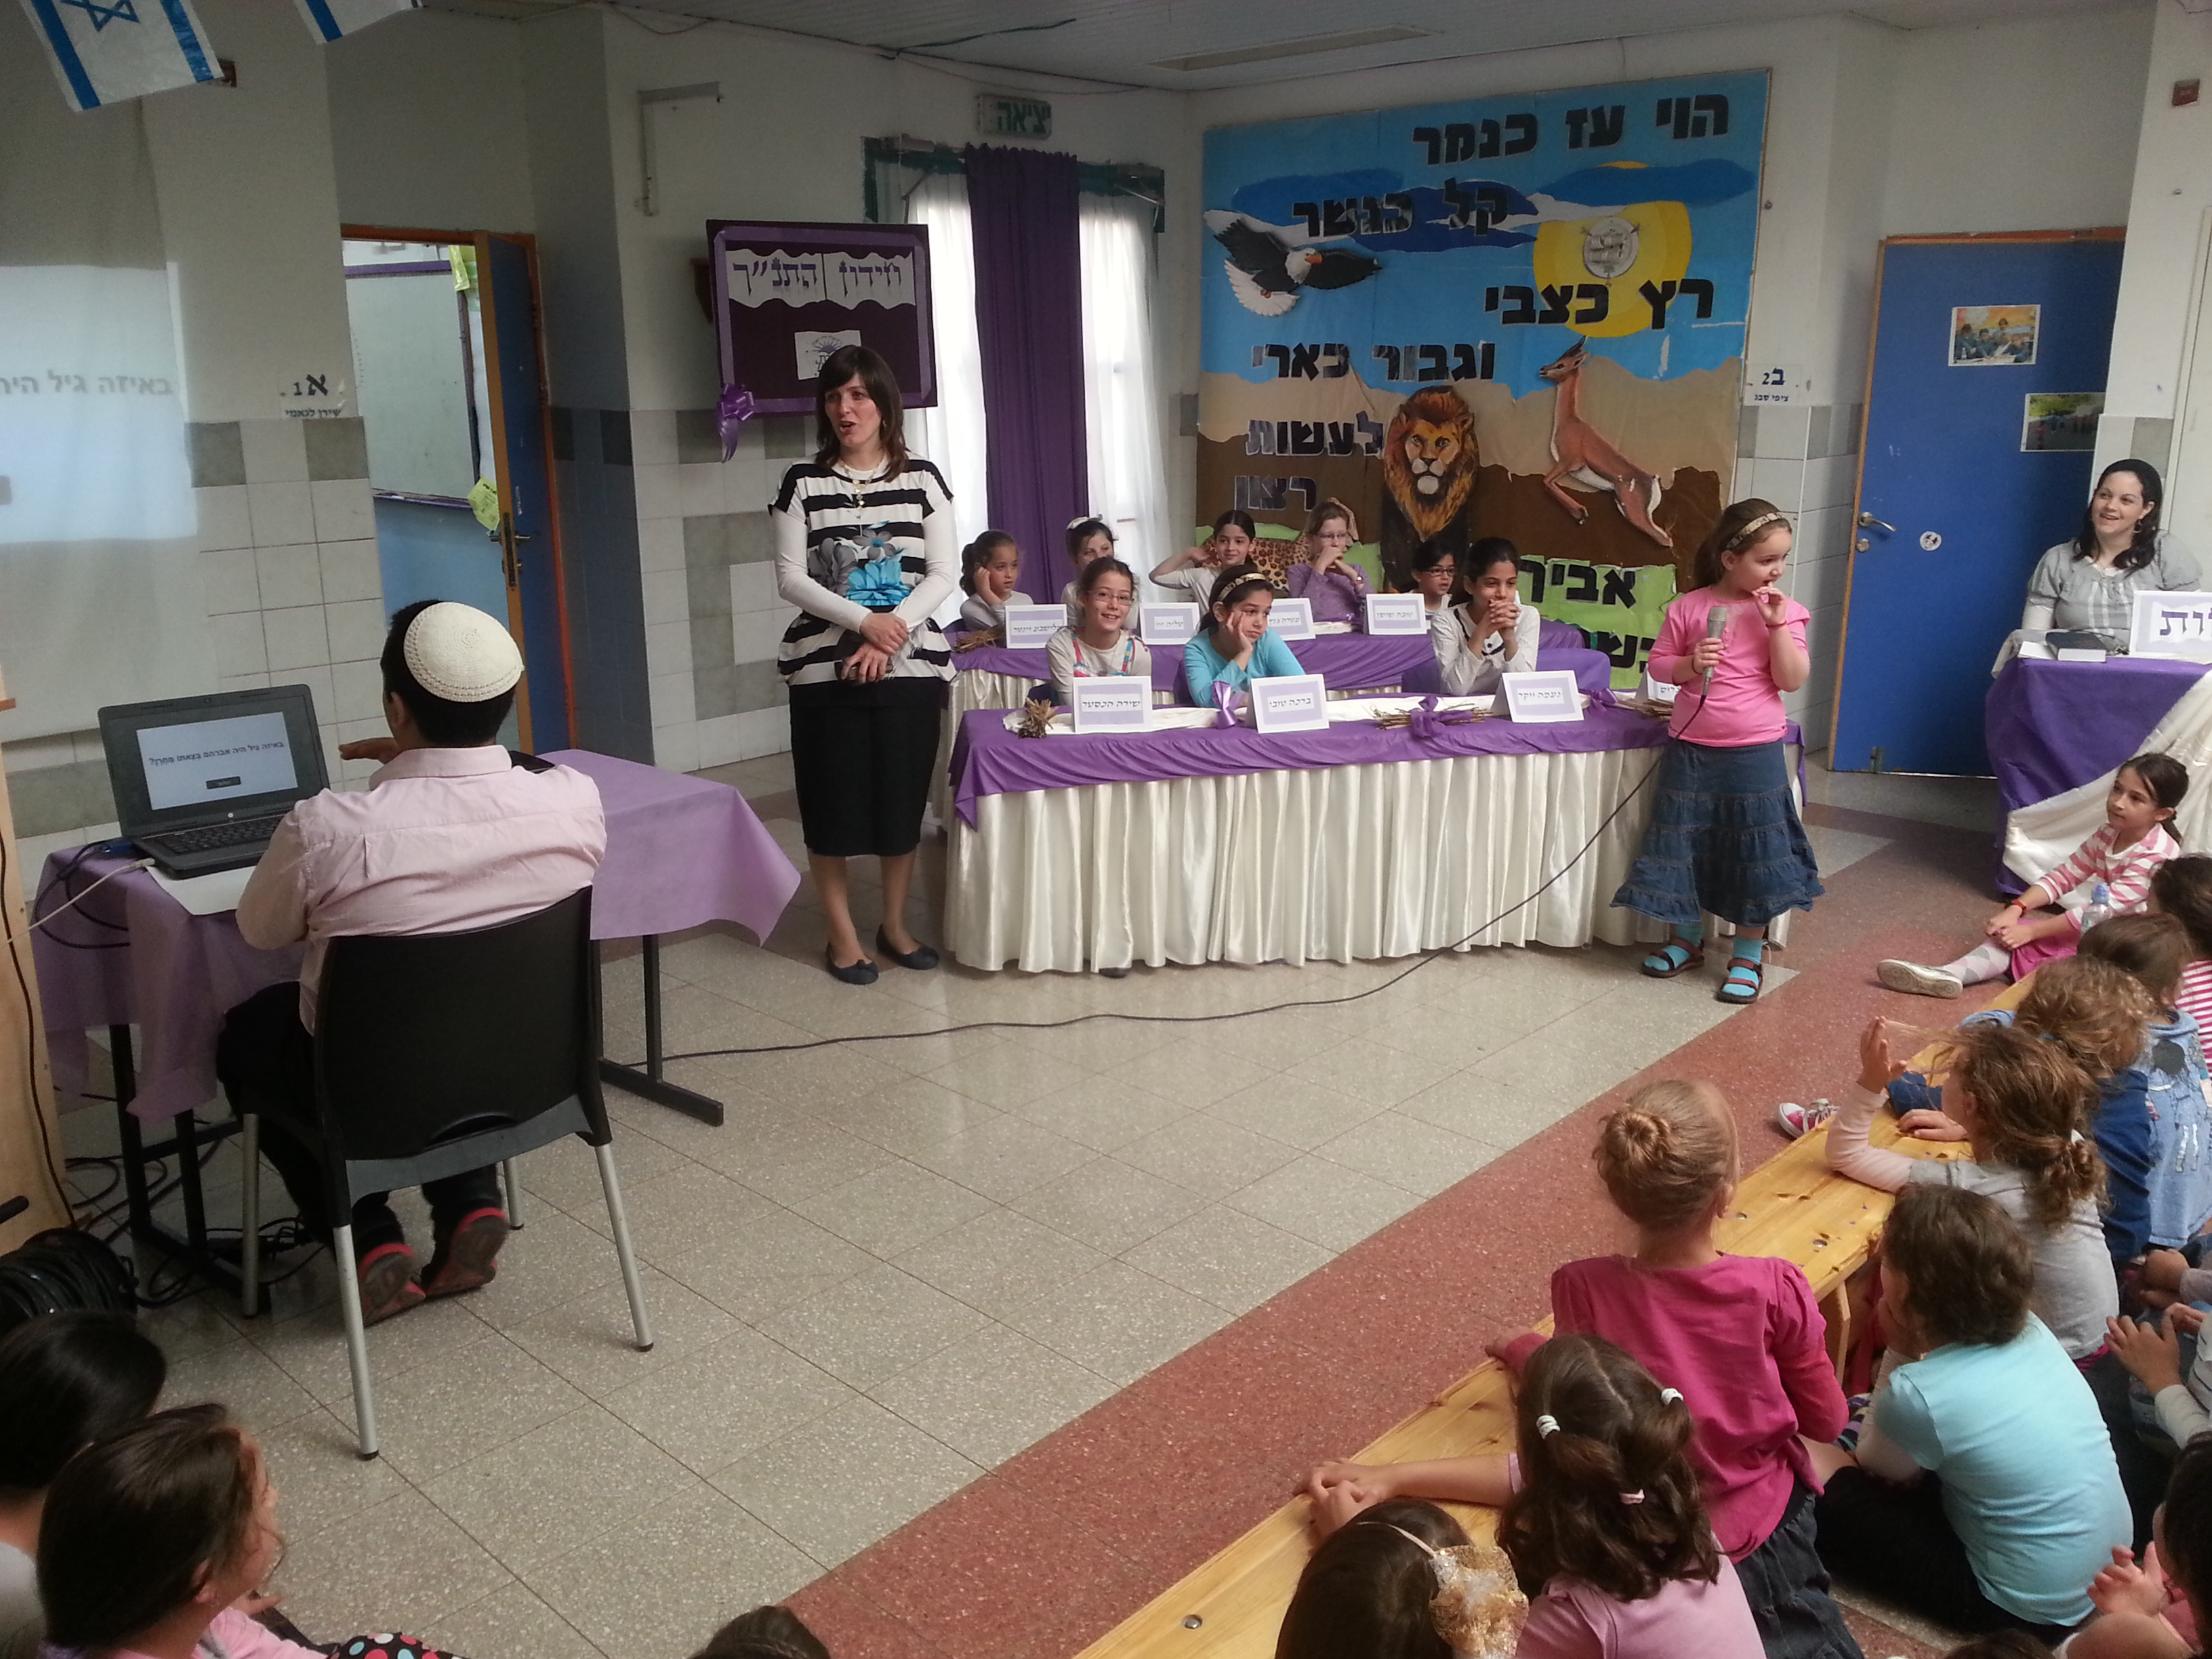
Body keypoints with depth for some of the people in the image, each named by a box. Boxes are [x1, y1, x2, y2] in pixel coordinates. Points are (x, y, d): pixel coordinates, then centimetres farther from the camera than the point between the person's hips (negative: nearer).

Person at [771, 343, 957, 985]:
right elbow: (790, 579, -3)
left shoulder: (921, 479, 5)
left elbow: (943, 574, 1)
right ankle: (842, 935, 15)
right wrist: (862, 621, -17)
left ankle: (895, 924, 23)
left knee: (904, 798, 6)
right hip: (825, 667, -1)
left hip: (910, 665, 1)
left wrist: (887, 637, -12)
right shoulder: (804, 483, 3)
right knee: (833, 801, 1)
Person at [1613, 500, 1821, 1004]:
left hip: (1754, 753, -1)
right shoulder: (1689, 607, -3)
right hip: (1690, 749, 1)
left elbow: (1792, 680, -10)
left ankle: (1749, 954, 20)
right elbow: (1658, 664, 4)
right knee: (1682, 844, 10)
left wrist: (1777, 624, -18)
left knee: (1754, 852, 5)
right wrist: (1690, 664, -16)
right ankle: (1686, 939, 29)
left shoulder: (1785, 611, -3)